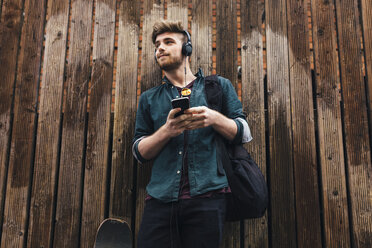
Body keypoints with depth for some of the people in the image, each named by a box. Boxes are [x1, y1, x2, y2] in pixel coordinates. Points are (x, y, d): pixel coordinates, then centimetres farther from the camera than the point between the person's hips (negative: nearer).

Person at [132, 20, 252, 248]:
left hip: (207, 197, -1)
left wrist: (214, 118, -11)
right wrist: (166, 130, -9)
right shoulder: (149, 98, 17)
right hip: (161, 198, 2)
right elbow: (140, 152, 11)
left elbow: (244, 134, 9)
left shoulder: (220, 86, 14)